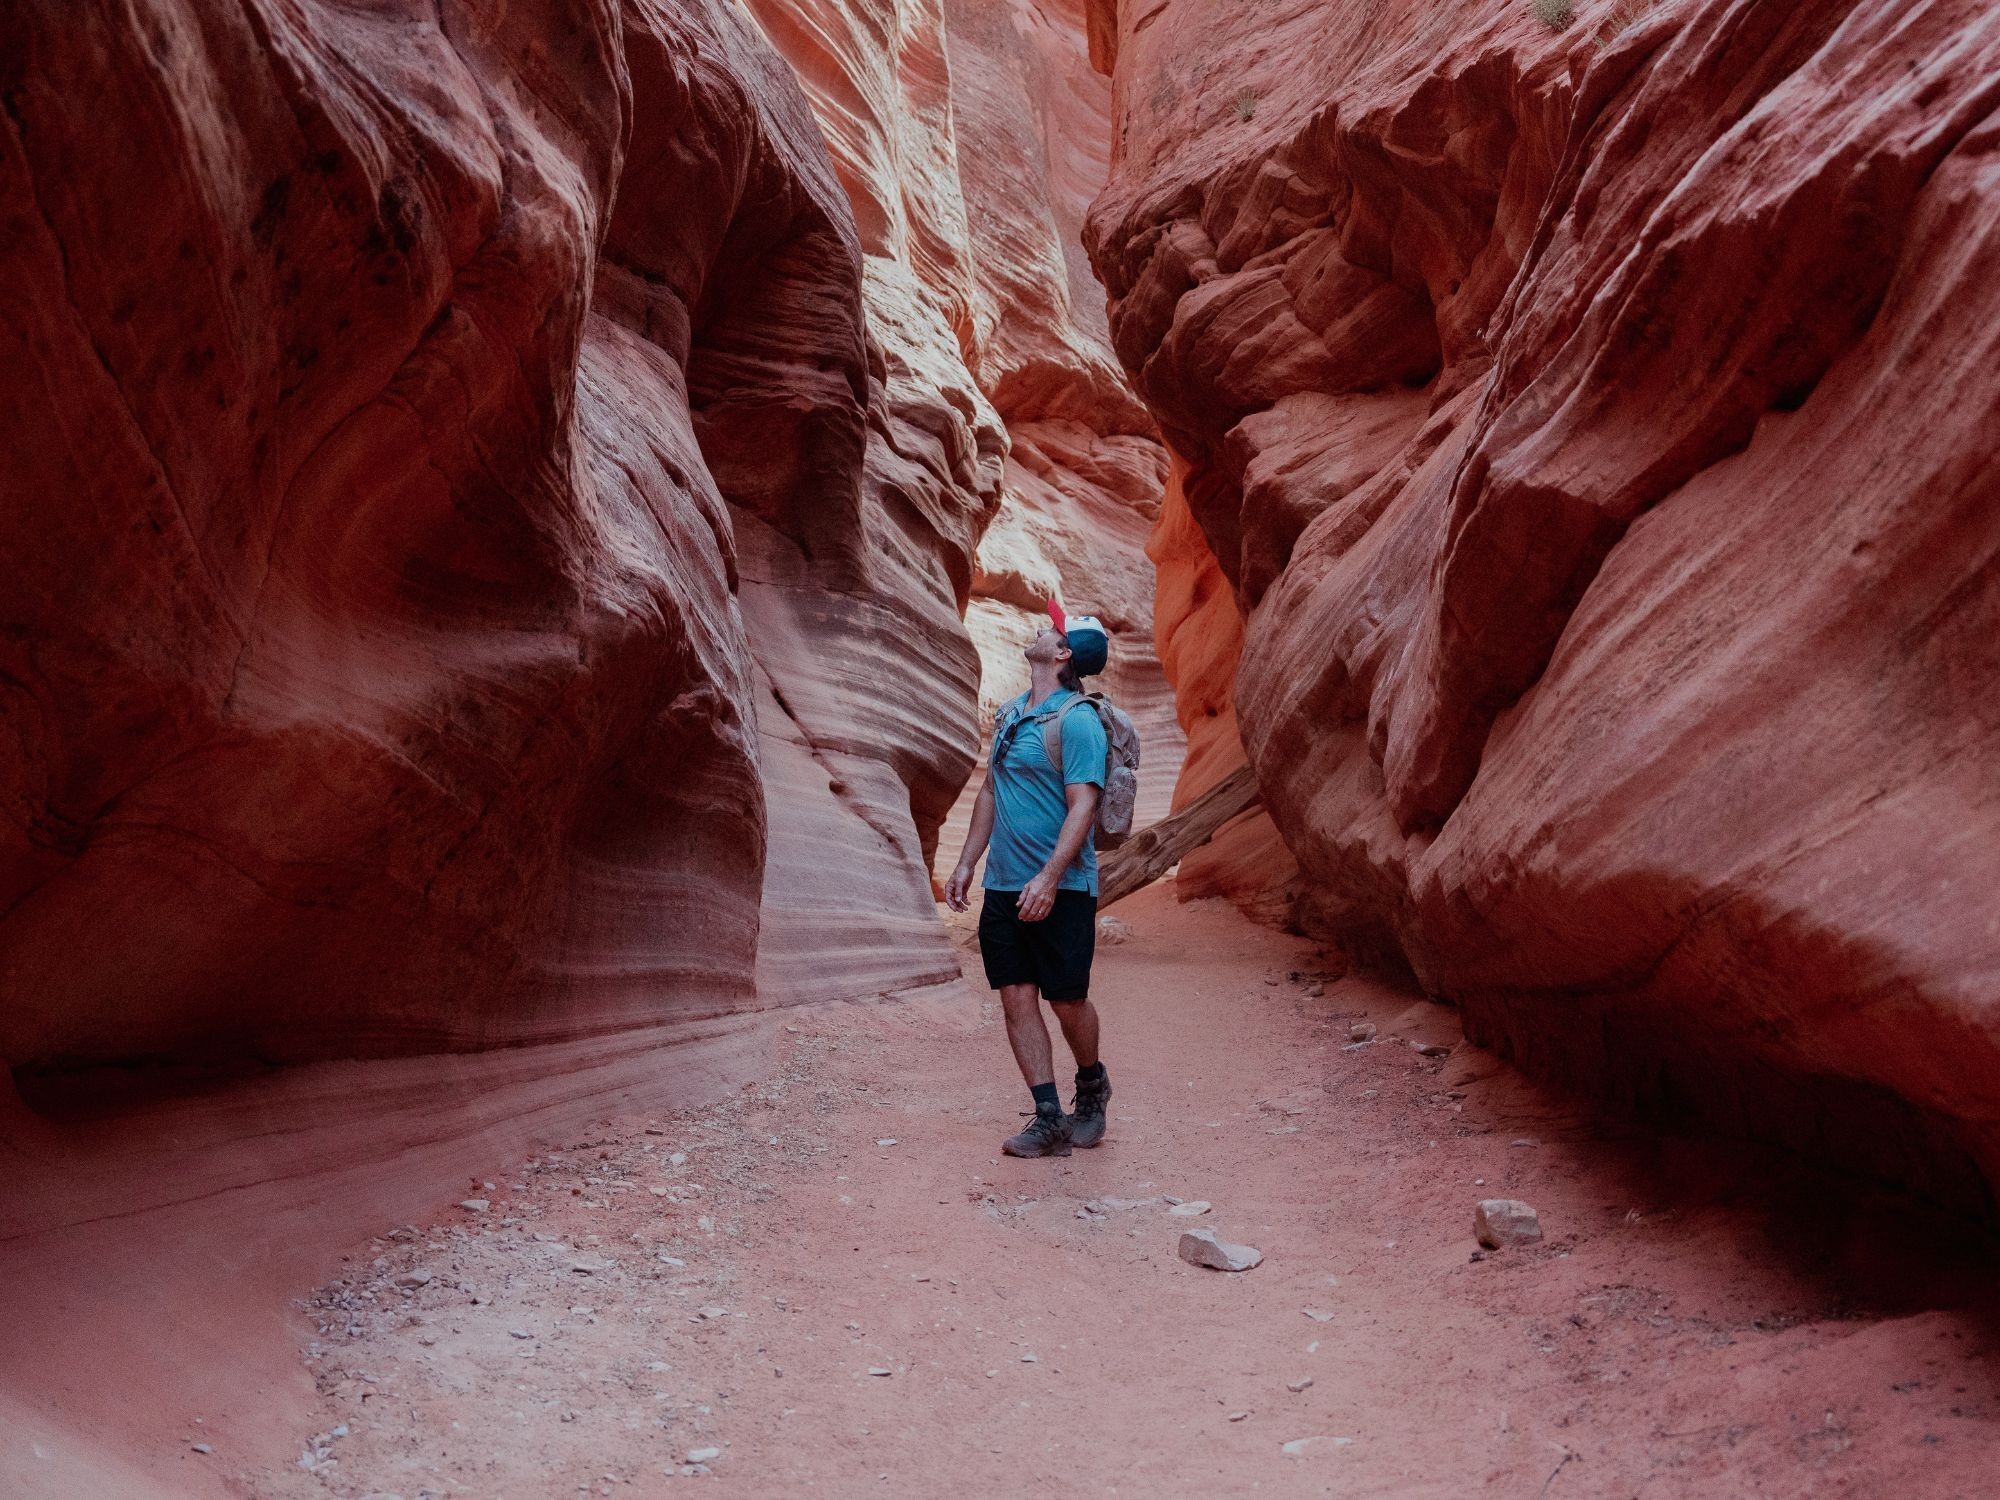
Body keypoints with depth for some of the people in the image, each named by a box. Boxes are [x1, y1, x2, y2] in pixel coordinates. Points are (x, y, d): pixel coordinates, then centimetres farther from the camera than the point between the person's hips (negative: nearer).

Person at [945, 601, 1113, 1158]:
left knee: (1067, 1000, 3)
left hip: (1060, 888, -7)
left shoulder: (1077, 721, -12)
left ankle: (1092, 1085, 30)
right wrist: (967, 863, 17)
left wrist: (1049, 877, -26)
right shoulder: (1010, 715, 12)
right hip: (1004, 885, 7)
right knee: (1017, 998, 2)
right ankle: (1049, 1119, 6)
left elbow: (1082, 805, -18)